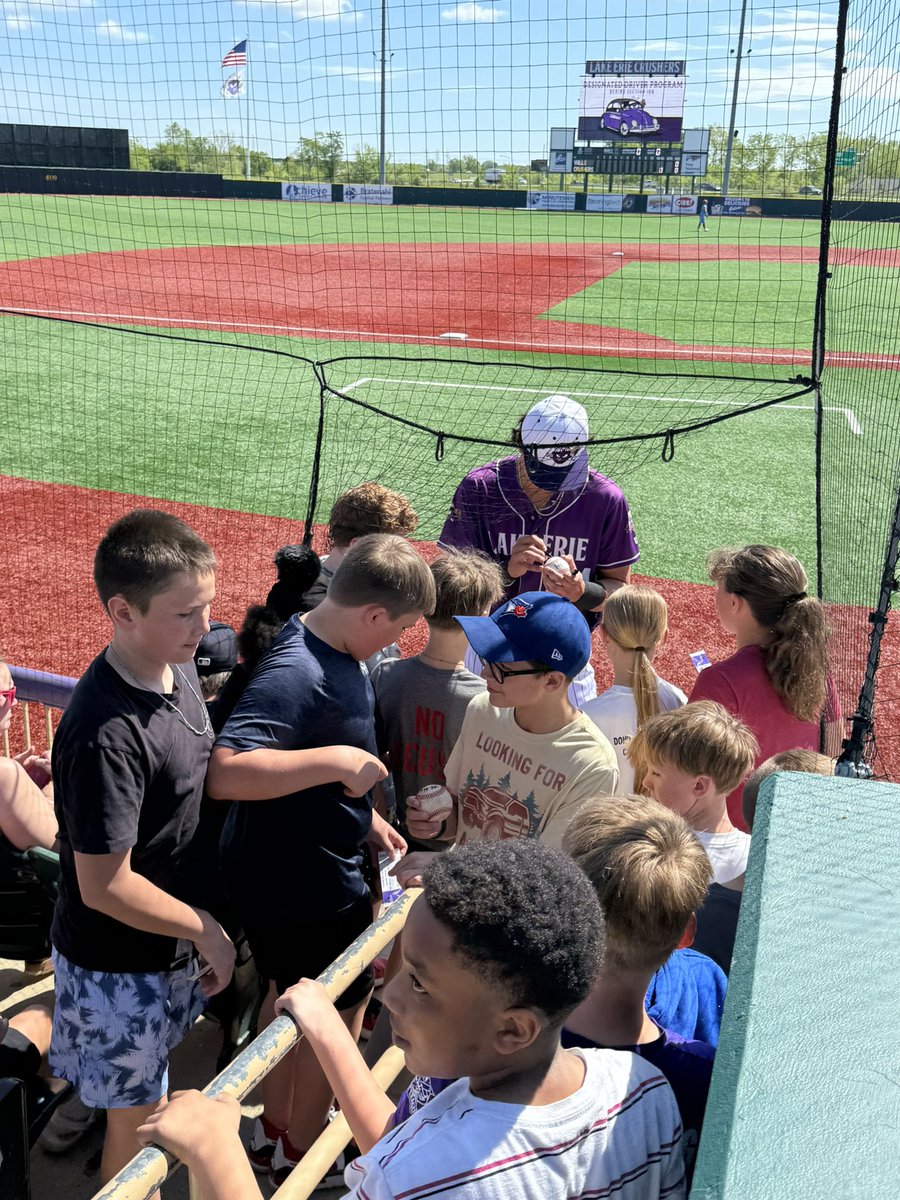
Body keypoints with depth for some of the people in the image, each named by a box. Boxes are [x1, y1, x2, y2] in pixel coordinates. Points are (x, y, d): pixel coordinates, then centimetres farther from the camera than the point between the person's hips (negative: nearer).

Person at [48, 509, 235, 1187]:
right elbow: (106, 887, -28)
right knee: (138, 1120, 15)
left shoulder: (178, 669, -7)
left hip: (170, 944, 8)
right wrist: (206, 929, -16)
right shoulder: (106, 734, -34)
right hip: (118, 967, -7)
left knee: (151, 1099, 29)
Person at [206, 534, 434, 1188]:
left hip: (301, 866, 9)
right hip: (302, 885, -9)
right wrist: (338, 760, -38)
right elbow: (226, 771, -43)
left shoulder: (333, 649, -1)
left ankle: (276, 1127, 50)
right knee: (339, 1012, 13)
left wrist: (363, 816, 11)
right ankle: (298, 1155, 37)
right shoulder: (296, 673, -32)